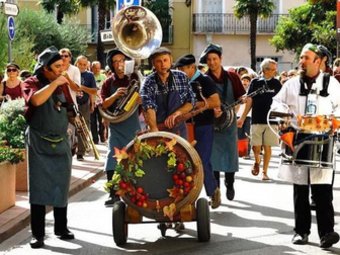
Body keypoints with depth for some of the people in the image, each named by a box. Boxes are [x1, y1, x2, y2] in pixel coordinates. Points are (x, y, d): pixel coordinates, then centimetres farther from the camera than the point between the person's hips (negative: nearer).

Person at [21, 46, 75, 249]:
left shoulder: (62, 84, 10)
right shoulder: (31, 83, -7)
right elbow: (36, 100, -29)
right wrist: (54, 83, -25)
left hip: (61, 143, 5)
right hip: (39, 144, -5)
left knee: (61, 187, 10)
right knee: (39, 188, -5)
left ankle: (62, 228, 21)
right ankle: (38, 234, -1)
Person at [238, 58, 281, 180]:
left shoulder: (276, 83, 4)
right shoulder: (255, 82, 1)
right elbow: (249, 101, 4)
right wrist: (242, 118, 2)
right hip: (257, 120, -1)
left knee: (267, 147, 2)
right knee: (256, 147, -4)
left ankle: (265, 172, 14)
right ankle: (257, 161, 26)